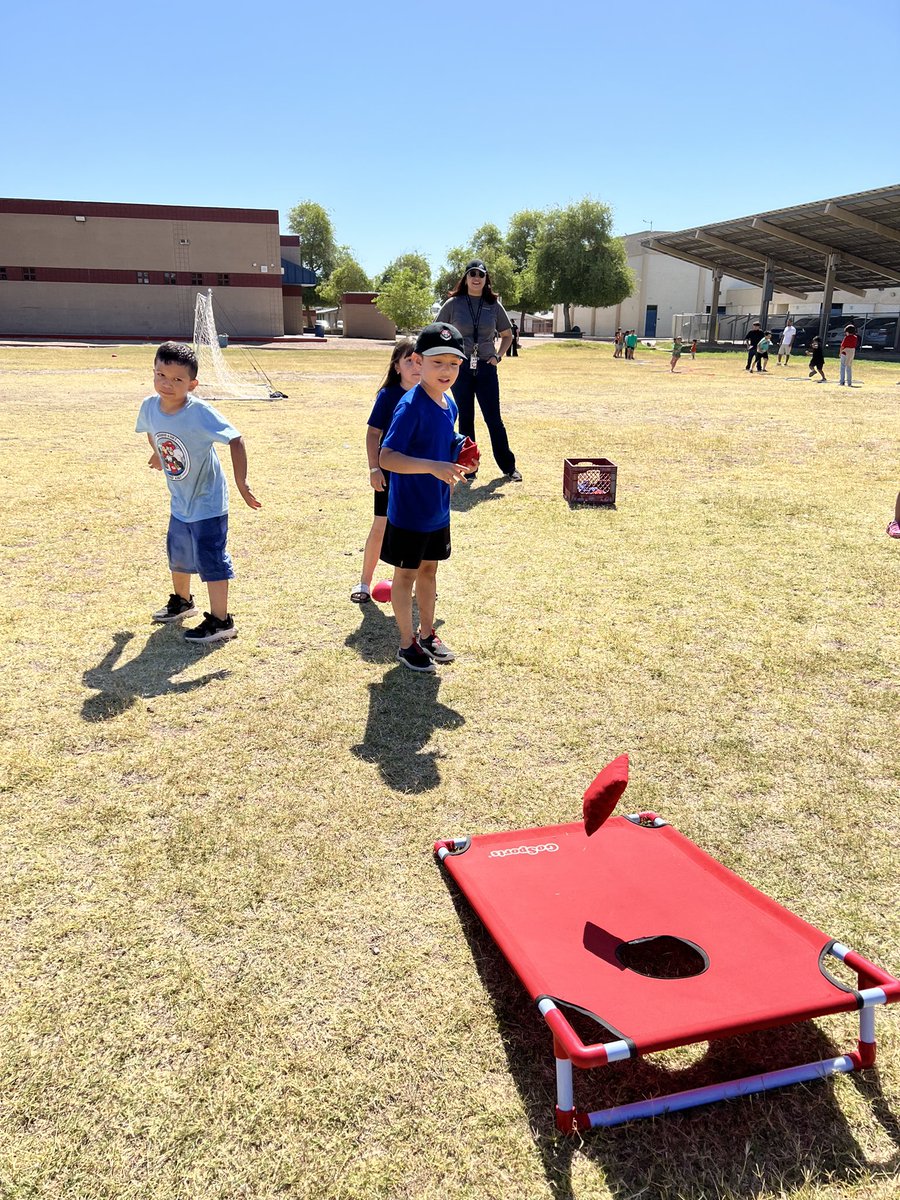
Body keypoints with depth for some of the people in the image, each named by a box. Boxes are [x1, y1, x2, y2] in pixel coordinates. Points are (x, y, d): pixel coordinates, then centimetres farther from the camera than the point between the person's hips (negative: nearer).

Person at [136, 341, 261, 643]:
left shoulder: (200, 413, -27)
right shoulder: (150, 406, -8)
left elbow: (235, 440, -26)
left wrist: (241, 483, -28)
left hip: (207, 502, -7)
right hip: (179, 501, 8)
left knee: (210, 558, -5)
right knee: (177, 553, 23)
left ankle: (220, 621, 5)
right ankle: (182, 602, 47)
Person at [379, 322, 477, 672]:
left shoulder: (449, 403, 3)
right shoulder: (410, 406, -22)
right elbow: (387, 458, -30)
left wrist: (459, 463, 0)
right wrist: (432, 467, -40)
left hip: (438, 510, 8)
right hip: (408, 512, -8)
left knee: (428, 568, 20)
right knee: (406, 573, 7)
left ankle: (427, 634, 36)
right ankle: (407, 644, 21)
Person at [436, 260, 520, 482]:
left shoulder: (494, 305, 6)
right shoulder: (453, 304, 2)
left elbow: (507, 335, 17)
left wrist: (498, 356, 3)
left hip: (486, 369, 1)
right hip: (461, 369, 0)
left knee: (494, 419, 0)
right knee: (465, 419, 6)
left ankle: (508, 466, 10)